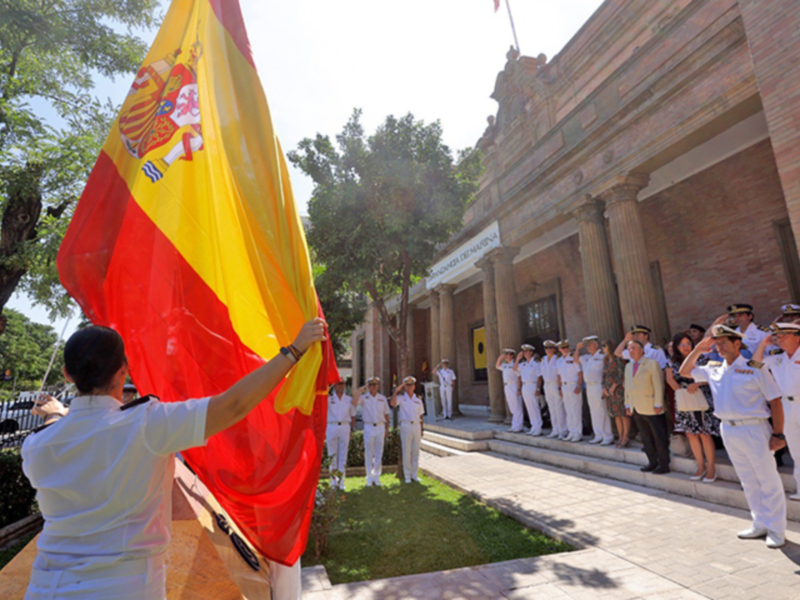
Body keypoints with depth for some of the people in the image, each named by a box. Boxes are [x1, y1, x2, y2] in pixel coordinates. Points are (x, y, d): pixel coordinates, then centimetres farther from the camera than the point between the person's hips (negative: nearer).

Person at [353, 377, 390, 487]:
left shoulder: (382, 398, 8)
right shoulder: (364, 397, -1)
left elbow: (386, 414, 13)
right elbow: (354, 402, -22)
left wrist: (387, 429, 10)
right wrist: (362, 389, -18)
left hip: (380, 427, 2)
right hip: (369, 427, -2)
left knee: (379, 453, 6)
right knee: (368, 453, 3)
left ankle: (376, 476, 16)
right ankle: (370, 477, 14)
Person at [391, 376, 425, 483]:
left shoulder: (418, 399, 12)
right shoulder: (401, 398, 2)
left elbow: (421, 415, 14)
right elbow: (393, 404, -20)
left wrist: (421, 429, 10)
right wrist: (396, 391, -18)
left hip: (416, 426, 3)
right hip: (406, 425, -3)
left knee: (415, 451, 8)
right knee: (406, 451, 0)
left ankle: (415, 474, 18)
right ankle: (407, 476, 10)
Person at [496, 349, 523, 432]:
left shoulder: (514, 364, -11)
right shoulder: (505, 365, 12)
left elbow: (519, 377, -14)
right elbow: (497, 366, 28)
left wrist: (518, 389, -19)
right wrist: (499, 359, 14)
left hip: (514, 387, -8)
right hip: (507, 387, 8)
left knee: (517, 408, -2)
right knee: (512, 408, 13)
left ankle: (518, 427, 3)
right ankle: (514, 426, 20)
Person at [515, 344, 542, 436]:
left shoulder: (535, 363, -10)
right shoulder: (523, 364, 13)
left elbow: (539, 377, -12)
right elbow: (515, 368, 15)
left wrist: (538, 389, -17)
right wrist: (518, 358, 8)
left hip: (532, 386, -8)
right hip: (524, 387, 8)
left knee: (535, 408, -3)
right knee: (529, 408, 12)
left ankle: (538, 429, 4)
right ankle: (533, 427, 20)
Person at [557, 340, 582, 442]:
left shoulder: (573, 358, -7)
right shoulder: (559, 361, 13)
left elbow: (580, 373, -10)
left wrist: (579, 386, -17)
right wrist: (560, 388, 13)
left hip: (574, 386, -6)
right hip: (564, 387, 7)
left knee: (576, 411, -3)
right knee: (568, 411, 11)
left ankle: (578, 433, 4)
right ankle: (571, 433, 19)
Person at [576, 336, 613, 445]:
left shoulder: (602, 356, -11)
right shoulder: (587, 357, 14)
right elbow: (576, 358, 27)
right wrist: (578, 348, 13)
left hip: (599, 387, -8)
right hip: (589, 387, 8)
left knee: (602, 412, -5)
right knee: (594, 413, 12)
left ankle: (608, 437, 3)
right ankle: (599, 436, 20)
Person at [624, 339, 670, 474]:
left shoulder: (652, 364, -5)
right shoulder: (628, 366, 13)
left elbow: (659, 385, -10)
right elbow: (627, 386, 15)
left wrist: (658, 404, -14)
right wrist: (627, 404, 12)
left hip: (652, 409, -6)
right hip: (636, 409, 6)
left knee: (659, 438, 3)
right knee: (646, 438, 11)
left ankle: (664, 464, 14)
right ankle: (652, 462, 21)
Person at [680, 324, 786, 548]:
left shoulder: (755, 368, -8)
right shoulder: (714, 369, 7)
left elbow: (775, 401, -7)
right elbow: (684, 371, 18)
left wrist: (778, 434, -11)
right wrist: (697, 350, 6)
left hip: (754, 429, -5)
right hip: (728, 430, 5)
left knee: (769, 481, 5)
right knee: (748, 481, 16)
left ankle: (776, 530, 18)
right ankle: (760, 525, 28)